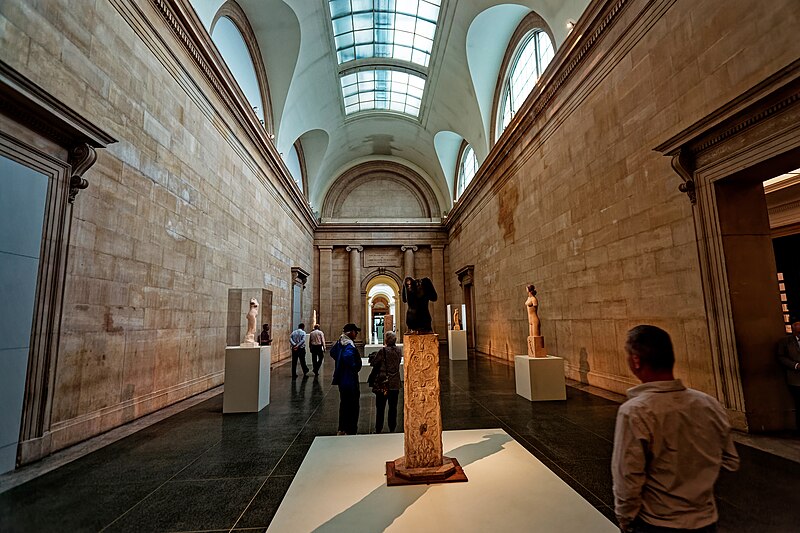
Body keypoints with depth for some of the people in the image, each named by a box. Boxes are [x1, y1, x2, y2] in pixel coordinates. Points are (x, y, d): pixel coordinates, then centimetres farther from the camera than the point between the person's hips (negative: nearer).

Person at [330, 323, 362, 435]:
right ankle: (350, 431, 12)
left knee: (344, 404, 21)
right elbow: (348, 357, -39)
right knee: (353, 407, 3)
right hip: (350, 380, -10)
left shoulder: (340, 343, 6)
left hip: (341, 379, 10)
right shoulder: (349, 345, -23)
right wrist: (355, 367, -22)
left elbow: (332, 352, 21)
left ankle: (341, 429, 32)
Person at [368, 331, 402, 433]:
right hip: (395, 384, 4)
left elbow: (373, 363, -8)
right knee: (393, 407, 12)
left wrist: (373, 357, 12)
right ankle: (392, 429, 17)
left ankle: (378, 429, 12)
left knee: (380, 407, 6)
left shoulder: (383, 351, -14)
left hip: (383, 384, -4)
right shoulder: (398, 351, 0)